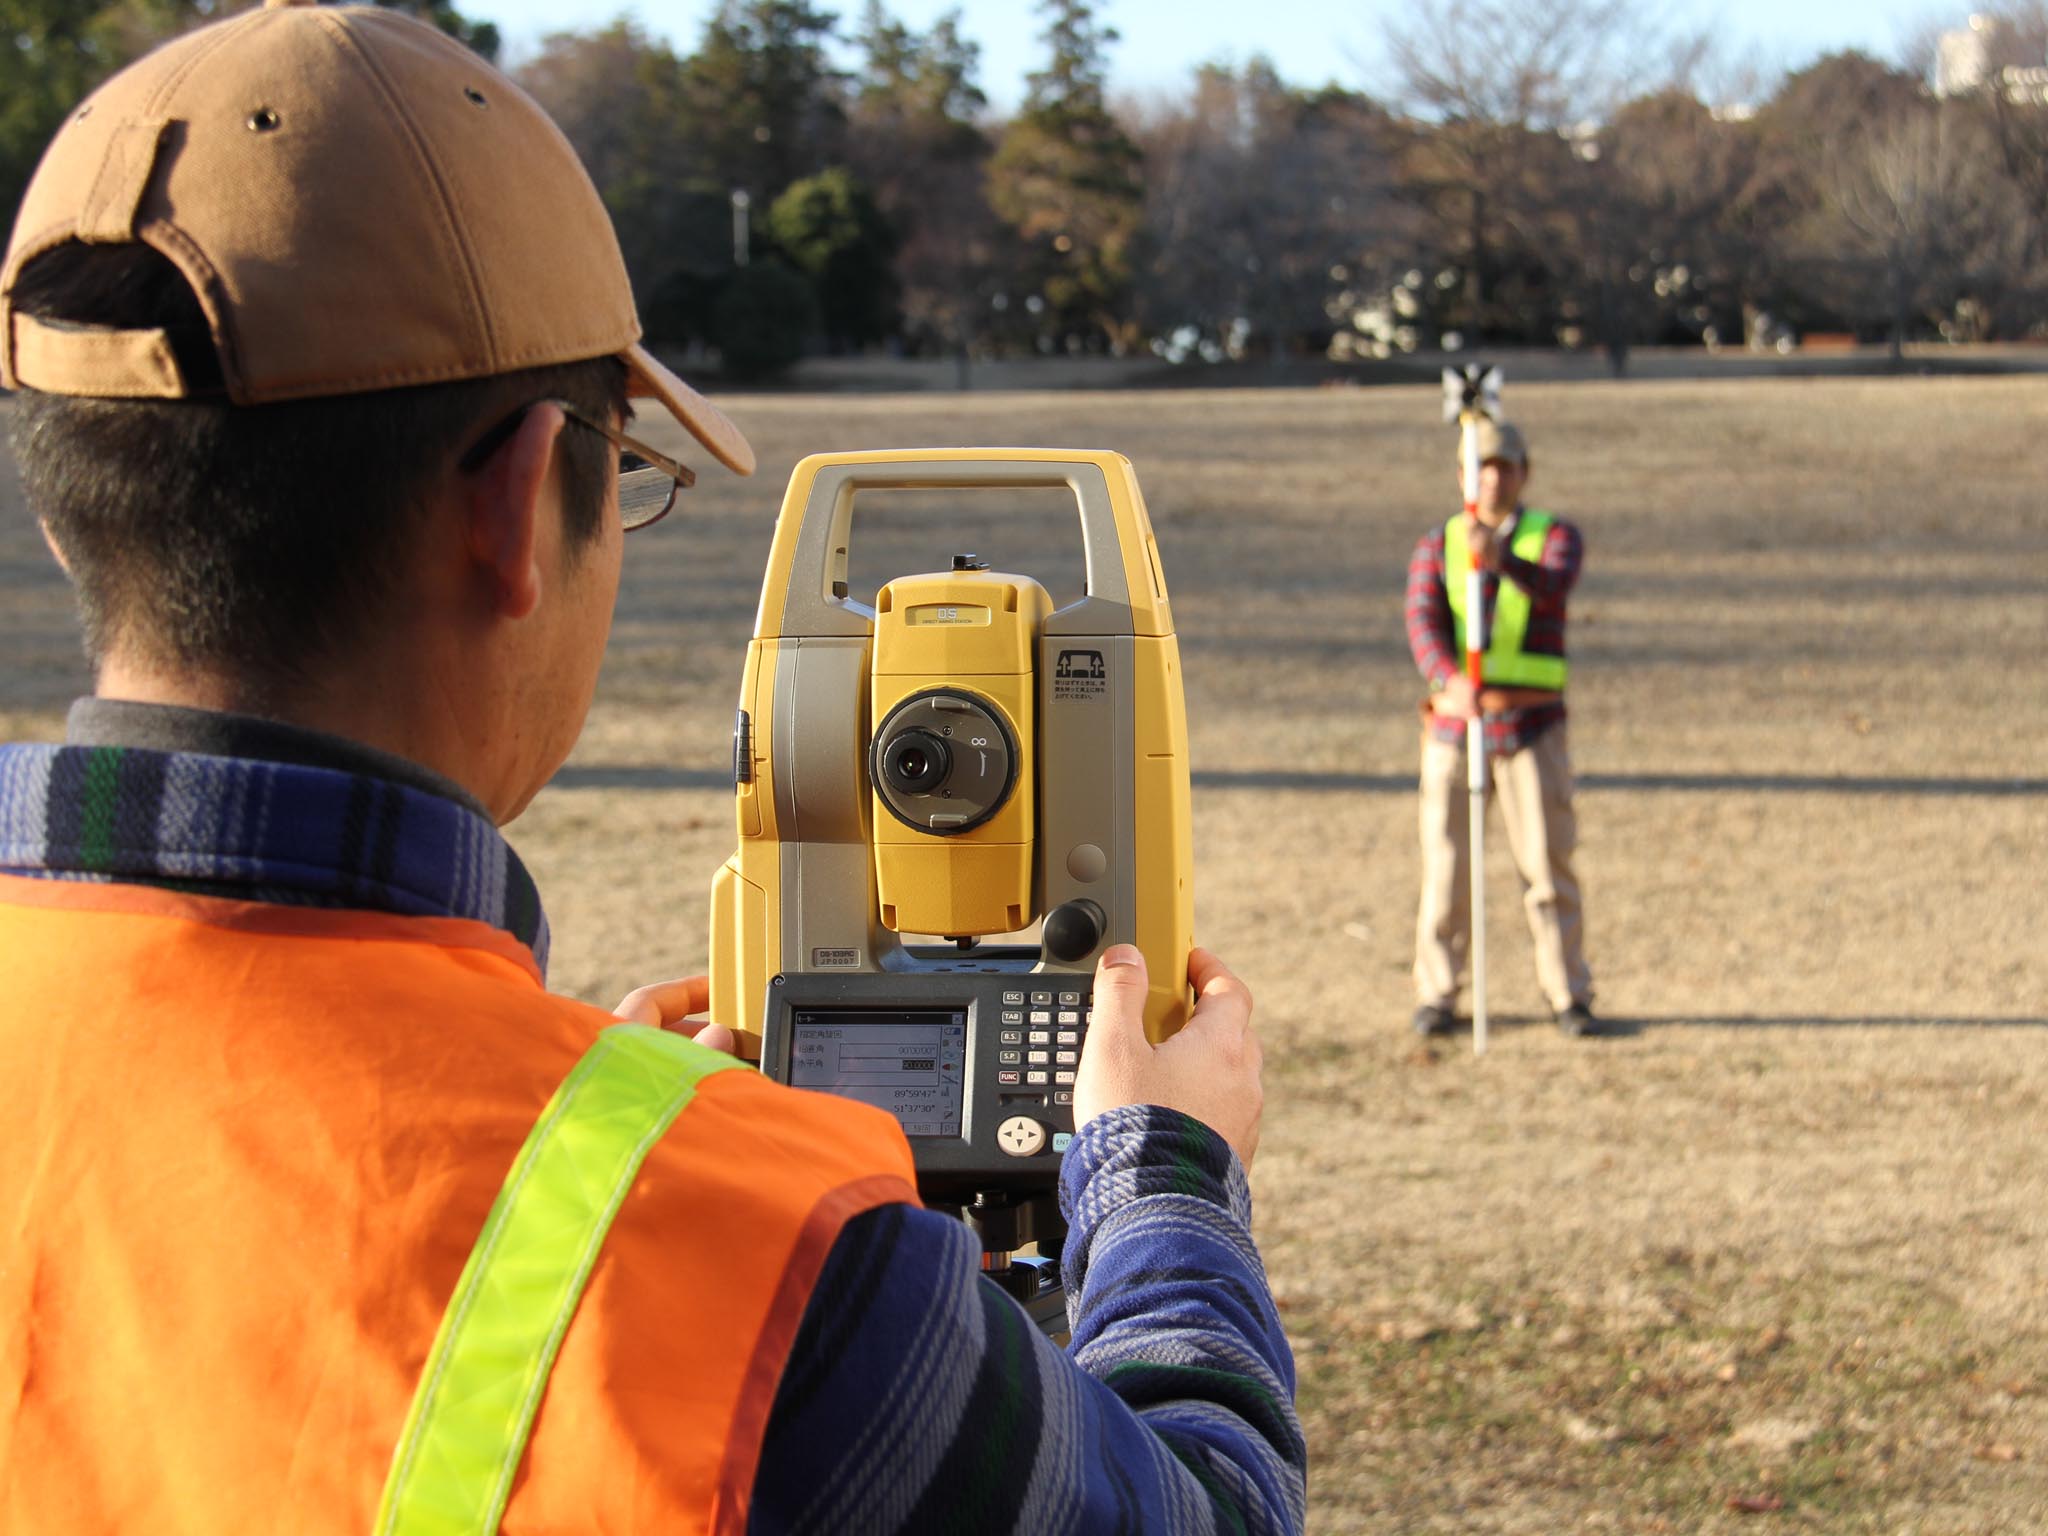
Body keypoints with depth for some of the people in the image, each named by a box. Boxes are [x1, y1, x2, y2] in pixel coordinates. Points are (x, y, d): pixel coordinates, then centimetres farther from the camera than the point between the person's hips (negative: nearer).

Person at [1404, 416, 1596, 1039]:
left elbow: (1552, 588, -21)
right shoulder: (1436, 545, 7)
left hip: (1531, 725, -1)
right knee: (1446, 864, 3)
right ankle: (1436, 994, 12)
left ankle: (1568, 993, 7)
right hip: (1454, 724, 1)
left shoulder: (1556, 536, 2)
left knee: (1548, 862, -2)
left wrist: (1500, 559, -42)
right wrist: (1452, 681, -29)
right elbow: (1422, 620, -9)